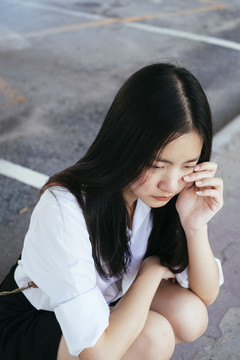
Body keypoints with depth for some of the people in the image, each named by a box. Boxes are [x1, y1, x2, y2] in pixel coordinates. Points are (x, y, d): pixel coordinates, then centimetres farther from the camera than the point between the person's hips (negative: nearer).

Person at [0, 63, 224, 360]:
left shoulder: (152, 191, -18)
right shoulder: (64, 210, -37)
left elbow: (206, 296, -10)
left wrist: (196, 227, -29)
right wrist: (151, 269, -23)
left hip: (107, 297, 6)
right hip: (30, 321, -6)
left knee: (190, 318, -17)